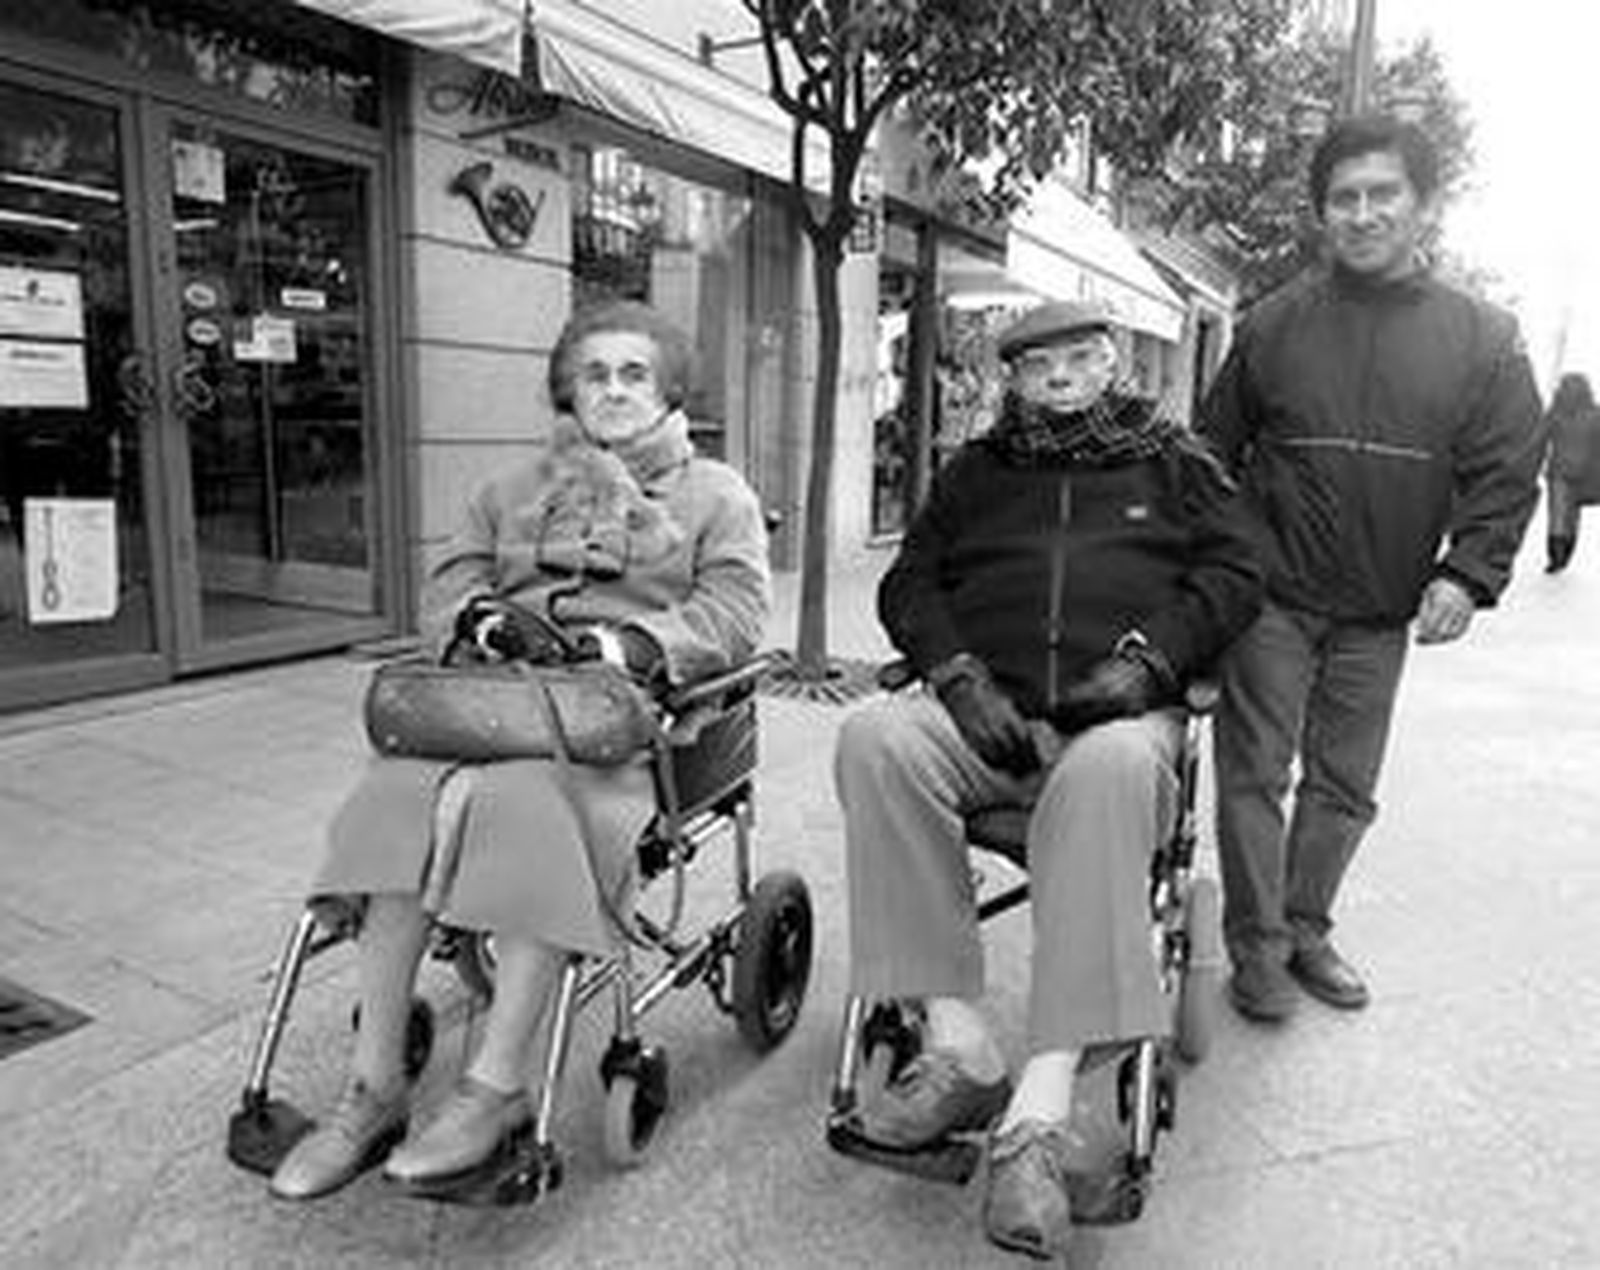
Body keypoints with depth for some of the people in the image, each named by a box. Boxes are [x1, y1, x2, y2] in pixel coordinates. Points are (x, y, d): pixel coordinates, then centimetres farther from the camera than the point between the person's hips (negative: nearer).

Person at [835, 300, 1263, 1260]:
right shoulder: (976, 469, 26)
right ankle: (958, 1046, -27)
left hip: (1117, 714, -2)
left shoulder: (1174, 462, 24)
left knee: (1113, 769, -39)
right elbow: (908, 584, 17)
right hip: (987, 712, 2)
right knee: (875, 737, -31)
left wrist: (1149, 654, -6)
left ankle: (1041, 1111, -38)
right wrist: (960, 675, -4)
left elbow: (1235, 573, 13)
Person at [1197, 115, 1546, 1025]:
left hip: (1382, 615, 2)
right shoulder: (1275, 325, 1)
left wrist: (1467, 574, -13)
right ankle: (1257, 946, 14)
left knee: (1345, 787, 11)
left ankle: (1307, 928, 29)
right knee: (1255, 776, 0)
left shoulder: (1484, 342, 2)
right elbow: (1214, 455, 6)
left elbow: (1507, 475, 1)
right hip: (1271, 600, -1)